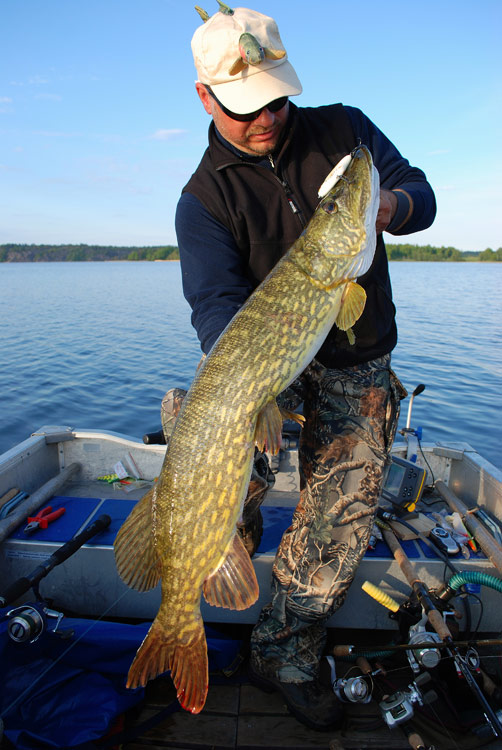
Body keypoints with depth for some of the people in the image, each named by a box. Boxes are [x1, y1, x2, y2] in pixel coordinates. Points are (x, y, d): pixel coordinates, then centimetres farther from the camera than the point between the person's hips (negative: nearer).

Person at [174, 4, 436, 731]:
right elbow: (216, 299, -20)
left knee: (340, 522, -3)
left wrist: (391, 206, -19)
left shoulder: (344, 129, 2)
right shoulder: (204, 197, -7)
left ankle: (284, 653, 22)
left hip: (358, 369, 1)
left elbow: (420, 193, 6)